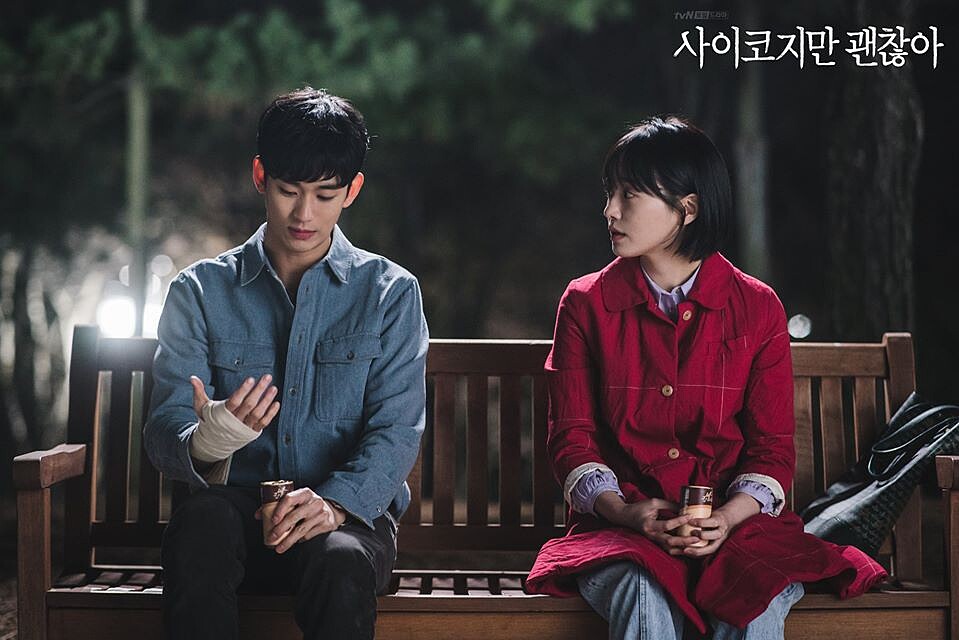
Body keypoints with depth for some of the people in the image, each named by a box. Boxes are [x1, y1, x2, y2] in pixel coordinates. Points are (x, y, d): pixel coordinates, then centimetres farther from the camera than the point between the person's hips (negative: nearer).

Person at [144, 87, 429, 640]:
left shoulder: (391, 292, 6)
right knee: (201, 519, -34)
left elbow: (397, 431, -3)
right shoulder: (201, 290, 8)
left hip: (352, 511, -1)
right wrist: (204, 447, -26)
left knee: (340, 560, -35)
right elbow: (164, 429, 0)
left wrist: (335, 502, -23)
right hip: (238, 504, 1)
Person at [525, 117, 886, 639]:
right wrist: (626, 512, -14)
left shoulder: (758, 308, 5)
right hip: (620, 524, 0)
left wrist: (727, 518, -14)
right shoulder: (586, 304, 6)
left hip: (735, 521, 1)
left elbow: (773, 446, 5)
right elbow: (571, 435, 3)